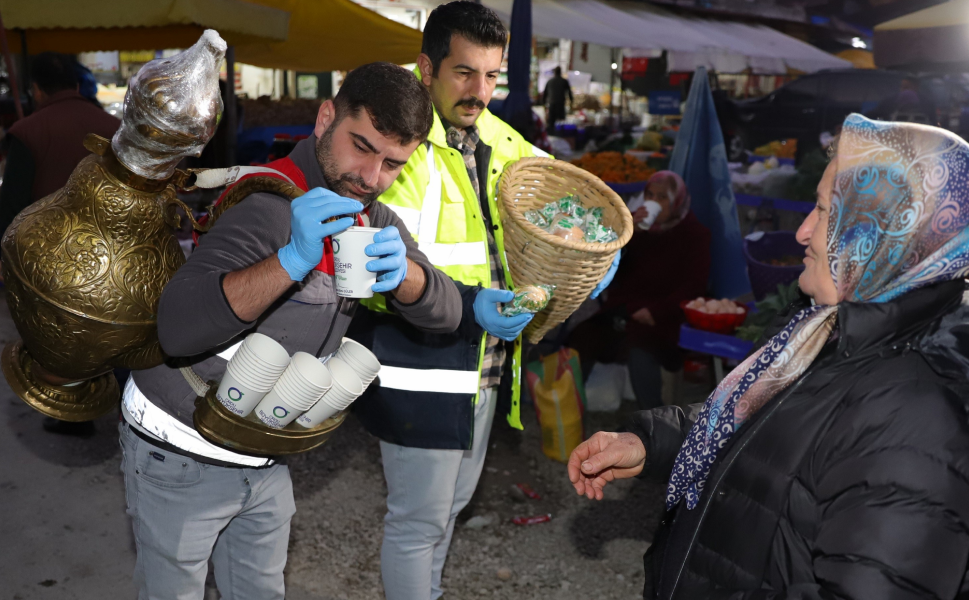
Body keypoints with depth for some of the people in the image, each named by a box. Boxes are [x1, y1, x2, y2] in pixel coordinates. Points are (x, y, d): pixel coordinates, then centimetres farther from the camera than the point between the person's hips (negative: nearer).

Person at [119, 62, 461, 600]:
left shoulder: (371, 217, 1)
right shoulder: (270, 202, -25)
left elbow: (445, 313, -6)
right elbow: (178, 329, -35)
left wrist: (402, 270, -27)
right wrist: (294, 260, -46)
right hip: (180, 456, -6)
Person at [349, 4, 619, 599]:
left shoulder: (500, 142, 5)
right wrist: (466, 305, -35)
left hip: (489, 367, 8)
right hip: (421, 373, -8)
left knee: (453, 501, 26)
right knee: (419, 518, 8)